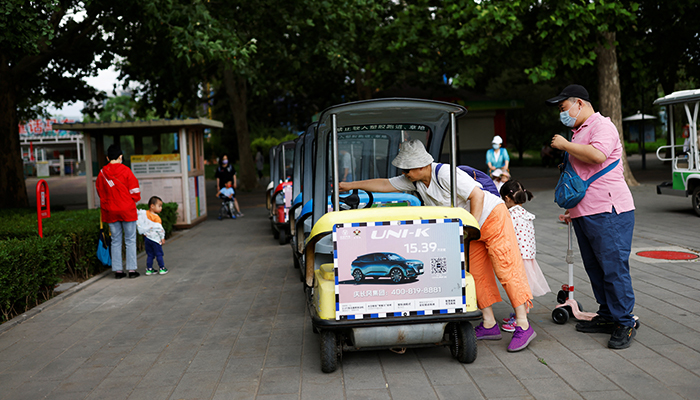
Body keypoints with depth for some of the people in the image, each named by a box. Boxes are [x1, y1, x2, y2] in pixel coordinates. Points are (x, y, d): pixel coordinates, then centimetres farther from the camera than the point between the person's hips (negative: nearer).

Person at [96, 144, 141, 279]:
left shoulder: (102, 173, 1)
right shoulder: (125, 171, -9)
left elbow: (100, 193, 10)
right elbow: (135, 192, -5)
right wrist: (133, 200, 15)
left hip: (110, 211, 3)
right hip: (127, 210, -3)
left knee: (115, 241, 10)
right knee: (130, 240, 4)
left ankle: (118, 270, 11)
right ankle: (131, 269, 4)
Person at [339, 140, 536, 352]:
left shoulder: (445, 174, -27)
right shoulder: (415, 181, -1)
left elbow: (477, 195, -25)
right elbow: (385, 185, 5)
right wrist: (351, 185, 4)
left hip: (492, 217, -9)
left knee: (506, 269, -11)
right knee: (476, 274, 5)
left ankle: (524, 326, -9)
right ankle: (489, 325, 11)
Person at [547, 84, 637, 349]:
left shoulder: (602, 126, -6)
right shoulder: (578, 133, 23)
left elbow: (597, 155, -27)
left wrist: (565, 145, -13)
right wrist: (573, 209, 25)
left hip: (608, 212, -10)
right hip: (584, 214, 10)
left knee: (614, 267, -7)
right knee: (595, 268, 11)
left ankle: (624, 323, 0)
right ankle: (607, 317, 20)